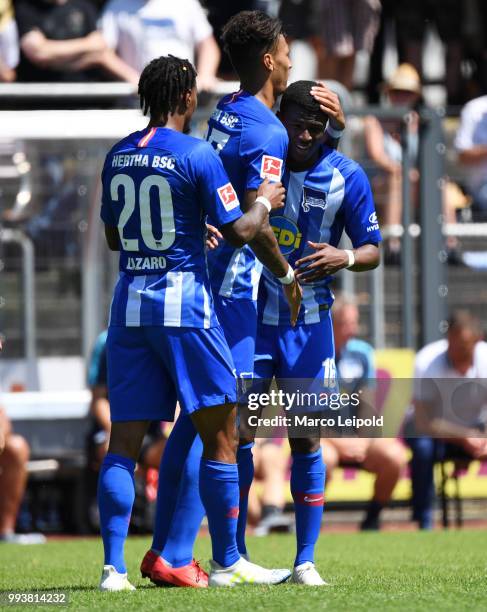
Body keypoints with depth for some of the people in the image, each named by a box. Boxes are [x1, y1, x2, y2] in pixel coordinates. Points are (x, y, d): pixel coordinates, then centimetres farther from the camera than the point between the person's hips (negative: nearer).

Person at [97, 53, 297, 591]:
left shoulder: (117, 157, 10)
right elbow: (237, 232, -9)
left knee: (124, 441, 3)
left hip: (129, 301, 6)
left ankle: (114, 568, -4)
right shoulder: (196, 155, -9)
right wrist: (265, 202, 10)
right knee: (220, 435, 4)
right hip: (183, 301, -6)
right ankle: (226, 563, 7)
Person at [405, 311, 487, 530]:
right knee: (423, 447, -37)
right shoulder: (427, 362, -25)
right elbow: (423, 423, -27)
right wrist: (464, 437, -38)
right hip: (431, 430, -3)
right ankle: (424, 524, -27)